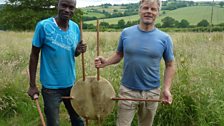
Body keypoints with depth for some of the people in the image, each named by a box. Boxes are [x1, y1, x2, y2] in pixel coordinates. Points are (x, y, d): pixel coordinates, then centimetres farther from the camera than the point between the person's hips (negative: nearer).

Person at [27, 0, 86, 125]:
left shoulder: (76, 28, -2)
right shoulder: (43, 26, -15)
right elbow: (34, 56, -8)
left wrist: (79, 51, -14)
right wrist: (32, 85, -7)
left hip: (71, 83, 4)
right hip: (51, 86, -4)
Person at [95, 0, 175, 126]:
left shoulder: (164, 38, -6)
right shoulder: (126, 33, -4)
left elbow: (170, 65, 0)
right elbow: (119, 55, 7)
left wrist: (167, 88, -11)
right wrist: (106, 62, -13)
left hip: (151, 92, 0)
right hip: (127, 90, 0)